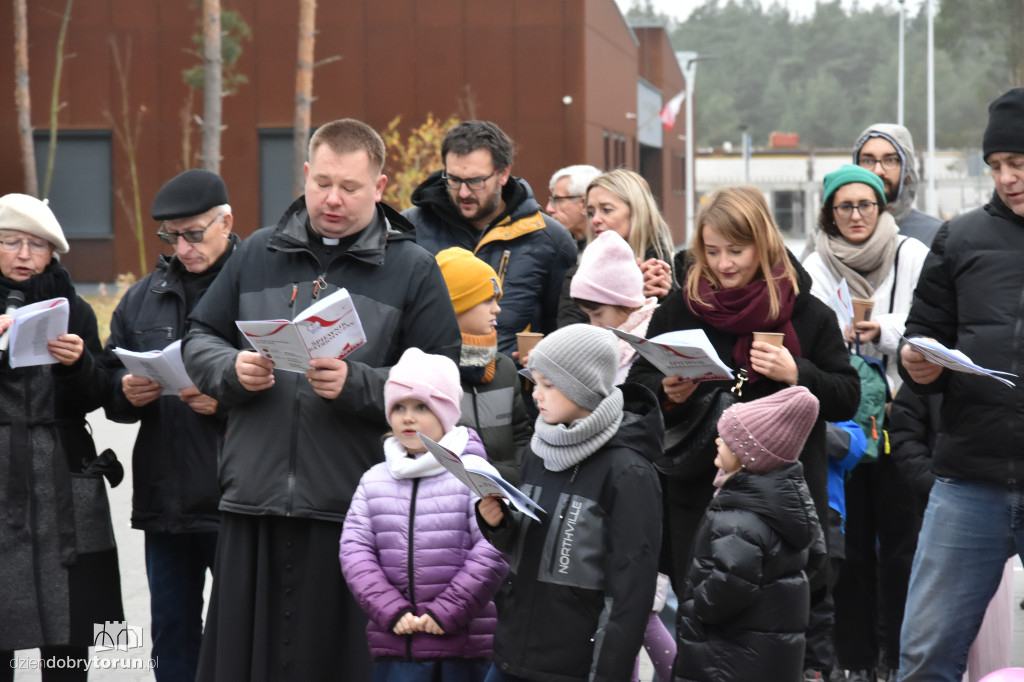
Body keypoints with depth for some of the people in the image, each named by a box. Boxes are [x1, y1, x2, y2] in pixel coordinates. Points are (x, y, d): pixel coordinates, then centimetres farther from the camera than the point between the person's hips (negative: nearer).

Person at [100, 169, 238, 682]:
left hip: (236, 502, -6)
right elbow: (109, 379, 16)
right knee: (172, 637, 14)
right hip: (165, 501, 6)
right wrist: (127, 393, -5)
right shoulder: (145, 296, 14)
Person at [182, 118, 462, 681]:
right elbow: (200, 339, 18)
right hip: (254, 505, 3)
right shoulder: (257, 254, 14)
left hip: (355, 513, -3)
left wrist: (356, 384, -17)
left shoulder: (413, 270, 4)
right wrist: (233, 369, -4)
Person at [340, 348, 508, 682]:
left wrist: (446, 612, -14)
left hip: (463, 647, -3)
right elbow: (354, 551, 4)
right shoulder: (374, 481, 11)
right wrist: (391, 611, -8)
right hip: (394, 648, 3)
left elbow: (492, 553, -11)